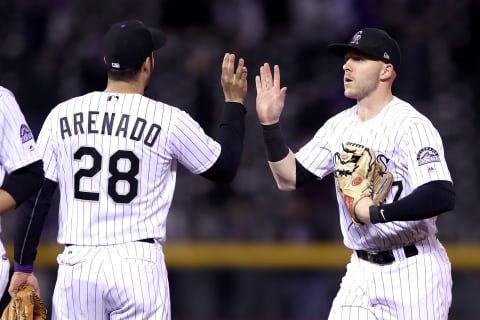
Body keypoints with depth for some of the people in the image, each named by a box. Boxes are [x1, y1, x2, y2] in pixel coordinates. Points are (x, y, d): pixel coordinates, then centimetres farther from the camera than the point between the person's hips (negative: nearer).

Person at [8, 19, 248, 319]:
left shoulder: (62, 115, 4)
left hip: (76, 264, 2)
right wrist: (234, 102, 21)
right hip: (138, 266, -2)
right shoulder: (169, 120, -2)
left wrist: (24, 266, 11)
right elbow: (225, 167, 11)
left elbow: (36, 196, 5)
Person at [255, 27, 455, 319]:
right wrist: (270, 123, -3)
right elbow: (289, 179, 8)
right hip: (362, 271, 7)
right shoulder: (339, 125, 8)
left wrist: (374, 213, -23)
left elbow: (442, 197, -27)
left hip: (412, 272, -7)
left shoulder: (410, 126, -16)